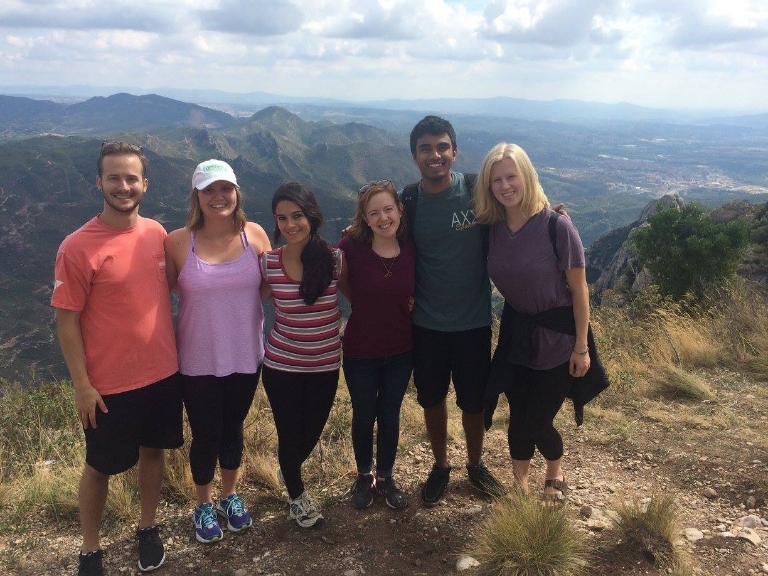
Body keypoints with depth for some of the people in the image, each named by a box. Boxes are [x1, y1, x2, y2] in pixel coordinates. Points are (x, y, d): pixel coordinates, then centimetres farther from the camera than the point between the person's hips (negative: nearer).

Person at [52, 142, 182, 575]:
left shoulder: (157, 234, -2)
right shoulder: (78, 248, -17)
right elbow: (67, 321, -13)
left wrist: (173, 353, 12)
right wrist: (82, 385, -12)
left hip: (163, 373, 5)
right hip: (109, 384, -4)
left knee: (154, 450, 20)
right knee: (100, 467, 12)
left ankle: (148, 528, 42)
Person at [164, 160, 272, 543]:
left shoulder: (254, 234, -6)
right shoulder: (178, 242, -12)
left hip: (245, 356, 2)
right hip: (198, 361, -2)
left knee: (233, 429, 20)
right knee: (206, 436, 12)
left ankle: (230, 496, 46)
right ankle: (203, 506, 39)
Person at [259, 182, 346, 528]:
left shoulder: (334, 259, -11)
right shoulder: (268, 263, -10)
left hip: (325, 366, 1)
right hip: (280, 365, -1)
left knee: (311, 435, 18)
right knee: (290, 435, 12)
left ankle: (289, 470, 55)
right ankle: (296, 495, 44)